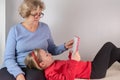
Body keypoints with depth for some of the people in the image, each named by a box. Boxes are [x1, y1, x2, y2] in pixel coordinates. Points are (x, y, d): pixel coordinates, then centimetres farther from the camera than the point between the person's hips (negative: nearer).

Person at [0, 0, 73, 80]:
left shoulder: (45, 28, 9)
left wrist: (64, 46, 0)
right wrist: (18, 73, -23)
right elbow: (8, 58, -5)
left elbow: (52, 50, 20)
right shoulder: (15, 30, 0)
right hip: (18, 68, 0)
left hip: (38, 68, 0)